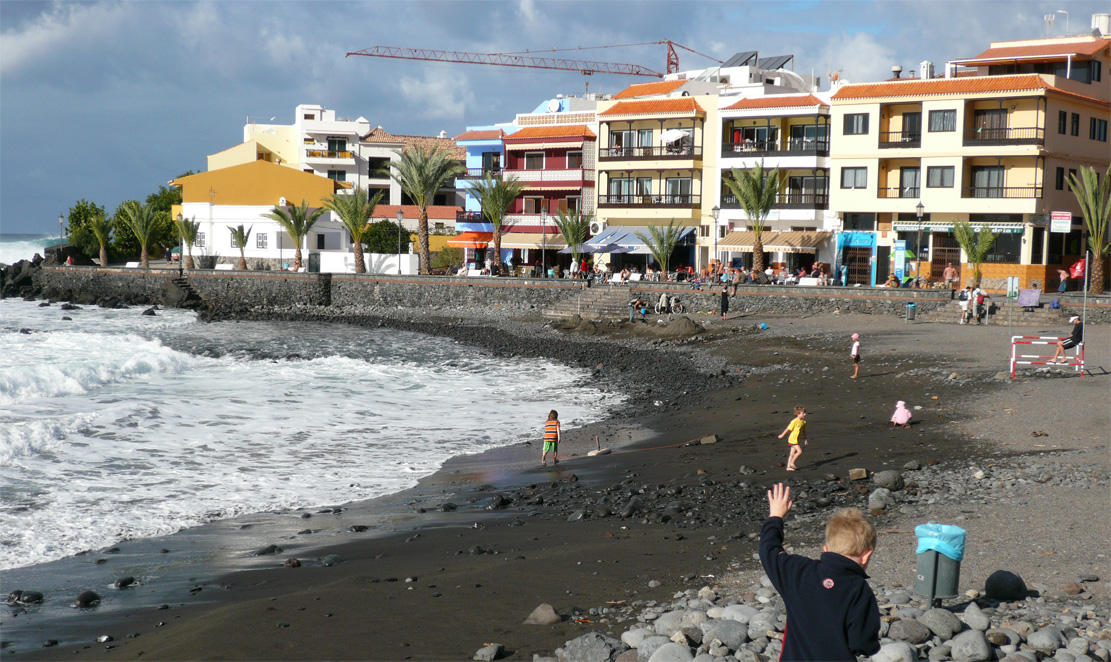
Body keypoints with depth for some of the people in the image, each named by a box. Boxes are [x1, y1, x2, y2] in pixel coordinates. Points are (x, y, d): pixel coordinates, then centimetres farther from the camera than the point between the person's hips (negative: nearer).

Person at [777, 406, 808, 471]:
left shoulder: (804, 422, 4)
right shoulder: (794, 421, -19)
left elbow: (804, 431, 15)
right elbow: (788, 429, -11)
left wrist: (806, 439, 18)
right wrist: (782, 435, -1)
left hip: (796, 440, 8)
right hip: (793, 439, -8)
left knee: (792, 454, 10)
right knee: (799, 451, -14)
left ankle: (788, 466, 15)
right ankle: (792, 463, -1)